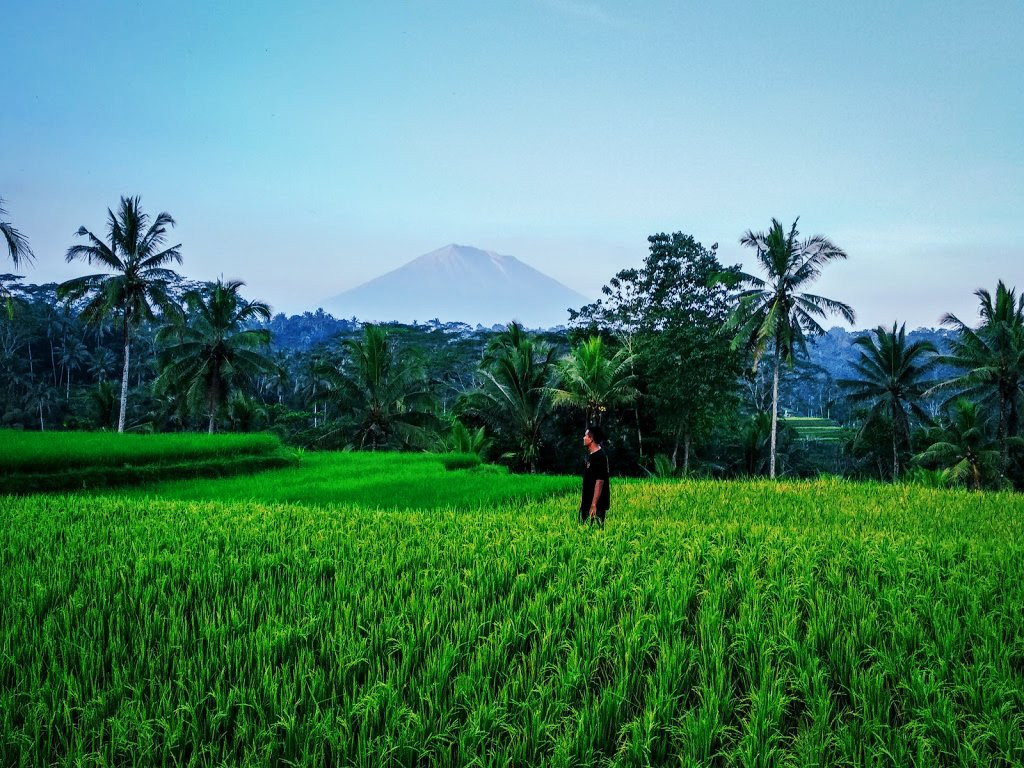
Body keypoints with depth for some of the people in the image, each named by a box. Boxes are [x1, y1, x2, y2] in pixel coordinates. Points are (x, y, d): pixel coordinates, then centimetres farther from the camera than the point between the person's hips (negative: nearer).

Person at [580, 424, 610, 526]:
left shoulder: (600, 456, -17)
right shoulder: (590, 455, 12)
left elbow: (599, 481, -21)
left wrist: (594, 505, -24)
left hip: (597, 505, -9)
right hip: (587, 502, 9)